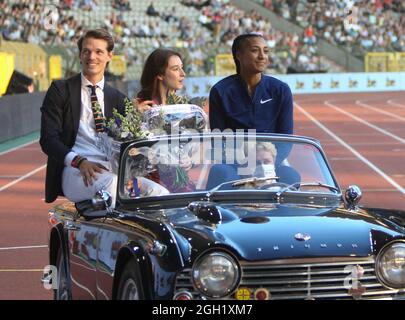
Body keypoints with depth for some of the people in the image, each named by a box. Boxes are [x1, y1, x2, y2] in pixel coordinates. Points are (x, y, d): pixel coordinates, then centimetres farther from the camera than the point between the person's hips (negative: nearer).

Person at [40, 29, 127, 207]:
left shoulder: (118, 99, 21)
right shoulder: (60, 90, 10)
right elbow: (48, 138, -1)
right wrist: (79, 161, -18)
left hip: (111, 170, 3)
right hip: (75, 170, -3)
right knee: (112, 182, -38)